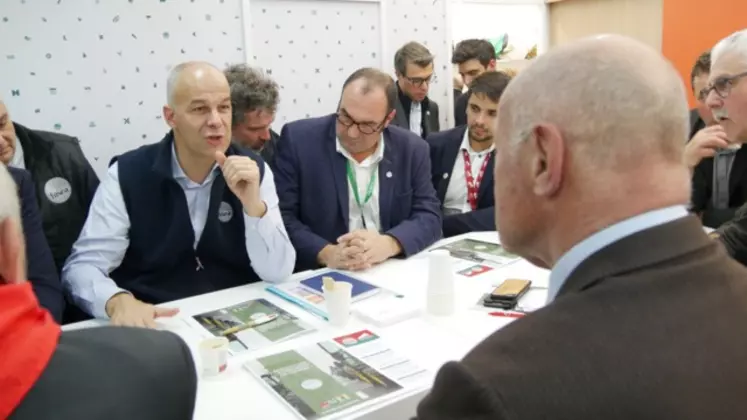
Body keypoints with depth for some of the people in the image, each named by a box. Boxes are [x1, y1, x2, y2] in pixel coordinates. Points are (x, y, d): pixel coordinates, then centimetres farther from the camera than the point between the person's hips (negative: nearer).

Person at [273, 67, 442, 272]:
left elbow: (429, 217, 1)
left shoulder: (412, 149, 2)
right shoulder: (298, 139, -5)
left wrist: (389, 243, -19)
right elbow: (280, 217, -8)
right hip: (319, 277, -2)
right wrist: (326, 253, -23)